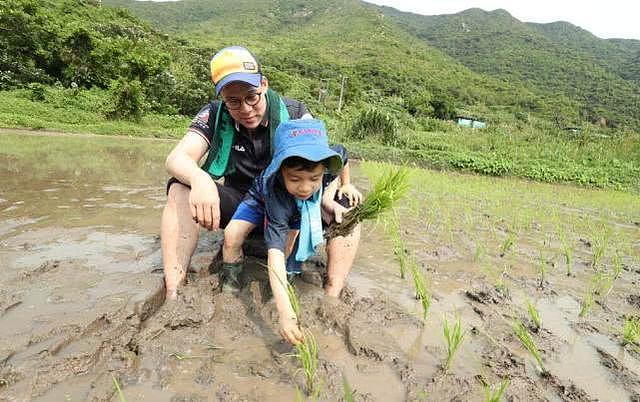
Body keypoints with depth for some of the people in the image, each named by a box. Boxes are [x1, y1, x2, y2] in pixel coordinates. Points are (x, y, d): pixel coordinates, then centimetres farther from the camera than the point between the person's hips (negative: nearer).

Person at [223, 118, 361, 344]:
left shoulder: (330, 159, -37)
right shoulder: (276, 194, -47)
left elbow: (343, 156, -10)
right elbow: (275, 252, -52)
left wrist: (328, 199, -23)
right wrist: (284, 313, -62)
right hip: (263, 200, -4)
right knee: (232, 235, -23)